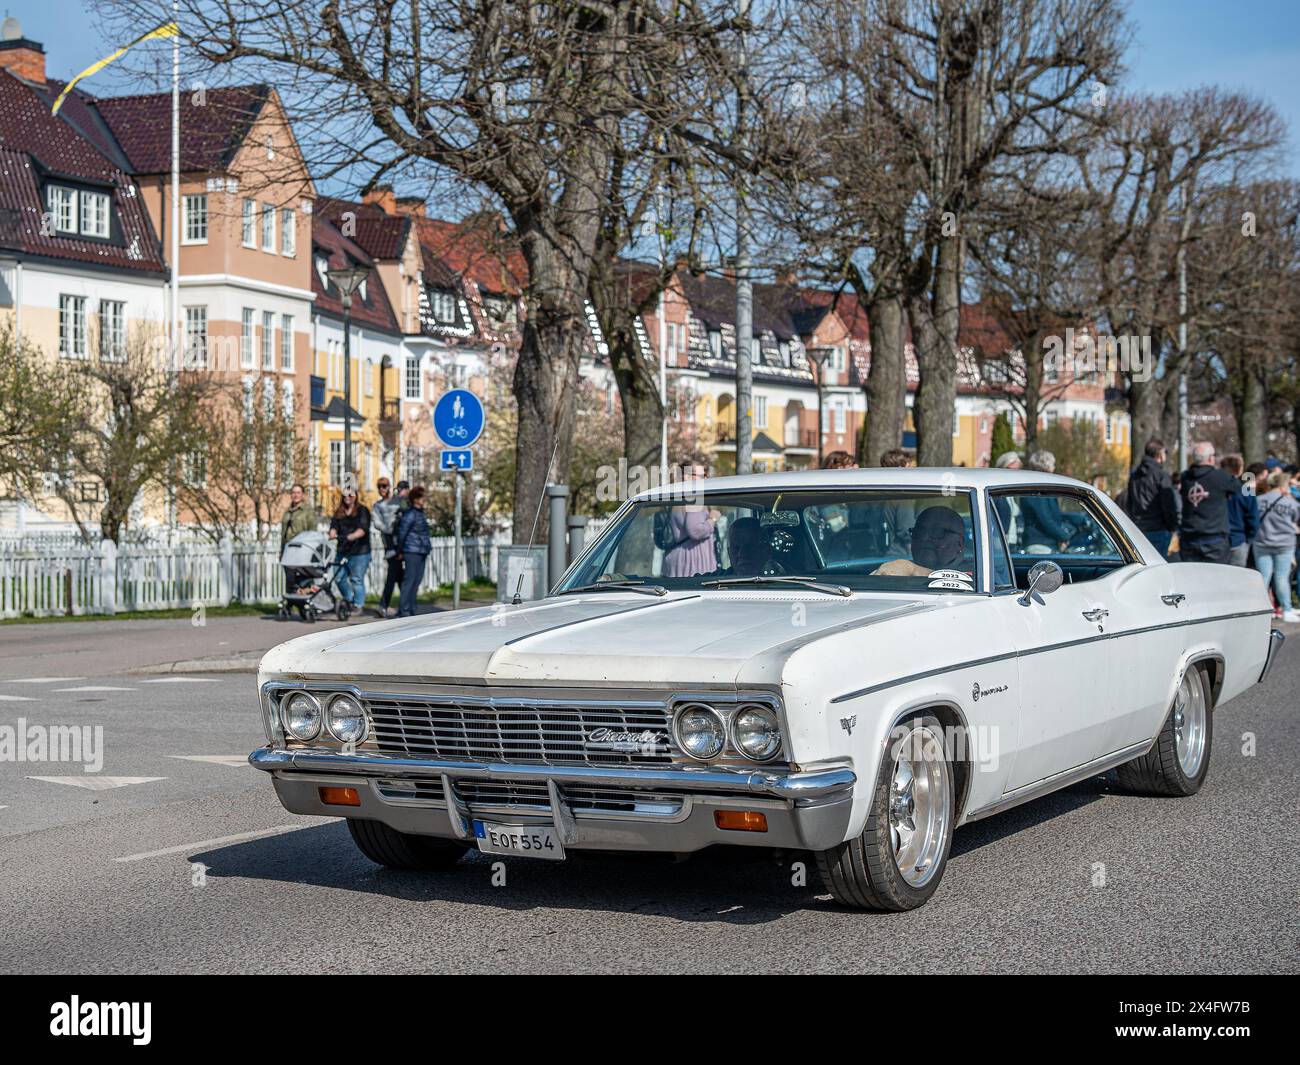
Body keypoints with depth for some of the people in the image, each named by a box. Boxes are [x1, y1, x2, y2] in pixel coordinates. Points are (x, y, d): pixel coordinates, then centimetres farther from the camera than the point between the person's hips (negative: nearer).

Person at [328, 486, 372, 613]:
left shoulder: (362, 510, -1)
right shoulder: (339, 512, 15)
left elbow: (363, 529, -14)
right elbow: (334, 526, 2)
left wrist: (350, 537, -30)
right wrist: (333, 535, -21)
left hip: (359, 551, -5)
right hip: (343, 550, 5)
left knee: (357, 579, -4)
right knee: (340, 578, 4)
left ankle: (358, 606, 5)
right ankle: (350, 599, 25)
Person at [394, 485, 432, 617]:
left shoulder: (420, 513, 14)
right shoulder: (410, 514, -13)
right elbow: (401, 532, -13)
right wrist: (400, 550, -6)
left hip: (421, 552, 9)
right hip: (411, 552, -9)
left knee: (416, 581, 10)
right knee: (409, 580, -8)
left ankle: (411, 610, 15)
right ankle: (404, 610, -5)